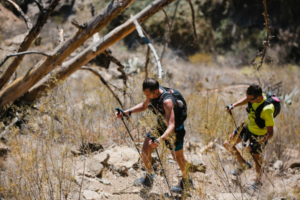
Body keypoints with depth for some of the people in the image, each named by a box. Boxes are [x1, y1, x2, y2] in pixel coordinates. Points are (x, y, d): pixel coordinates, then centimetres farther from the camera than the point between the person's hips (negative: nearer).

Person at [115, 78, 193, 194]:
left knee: (178, 157, 16)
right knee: (145, 151, 1)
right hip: (161, 126, 7)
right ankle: (148, 179, 24)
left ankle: (186, 181, 43)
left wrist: (160, 140, -59)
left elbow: (171, 126, -45)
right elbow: (144, 106, 6)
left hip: (175, 130, -6)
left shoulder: (167, 101, -41)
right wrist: (126, 112, -5)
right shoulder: (153, 93, -17)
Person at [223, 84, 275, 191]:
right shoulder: (255, 95, -20)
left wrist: (254, 145, -33)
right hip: (248, 127, 7)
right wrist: (233, 105, -7)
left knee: (257, 158, 13)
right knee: (227, 144, 12)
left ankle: (258, 181, 44)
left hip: (259, 136, -7)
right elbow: (246, 100, 9)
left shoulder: (267, 110, -41)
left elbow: (270, 133, -34)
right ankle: (243, 164, 36)